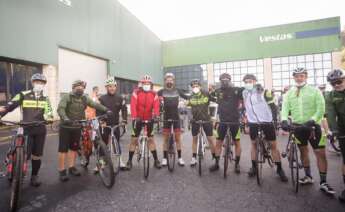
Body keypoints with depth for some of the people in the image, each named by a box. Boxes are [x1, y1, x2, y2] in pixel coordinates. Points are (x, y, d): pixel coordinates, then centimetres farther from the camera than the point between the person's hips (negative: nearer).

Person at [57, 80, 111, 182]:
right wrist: (65, 118, -41)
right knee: (63, 149, 1)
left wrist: (106, 110, -21)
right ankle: (62, 170, 12)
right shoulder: (67, 97, -9)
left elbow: (95, 104, -7)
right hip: (66, 127, -4)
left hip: (77, 127, 4)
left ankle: (71, 167, 27)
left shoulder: (85, 98, 3)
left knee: (74, 148, 13)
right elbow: (60, 108, -22)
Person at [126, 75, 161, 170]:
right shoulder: (136, 93, -7)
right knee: (134, 139, 5)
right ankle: (130, 160, 18)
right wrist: (134, 117, -32)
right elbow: (133, 105, -18)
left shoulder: (154, 94, -2)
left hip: (149, 119, 1)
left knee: (151, 139, 7)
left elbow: (156, 106, -14)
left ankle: (156, 160, 17)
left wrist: (156, 116, -32)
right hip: (138, 119, -1)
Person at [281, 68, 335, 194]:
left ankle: (323, 182, 12)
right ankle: (308, 176, 30)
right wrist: (284, 120, -24)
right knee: (303, 151, 14)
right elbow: (285, 108, -7)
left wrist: (311, 121, -25)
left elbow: (321, 109, -10)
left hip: (313, 126, -2)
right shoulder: (289, 93, 4)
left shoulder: (315, 91, -2)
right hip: (298, 126, 3)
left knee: (320, 153, -2)